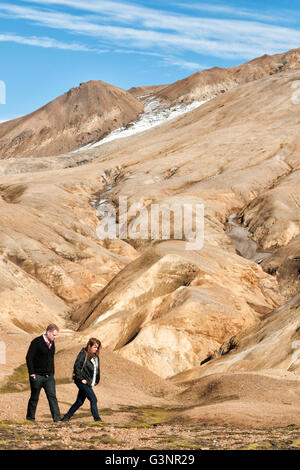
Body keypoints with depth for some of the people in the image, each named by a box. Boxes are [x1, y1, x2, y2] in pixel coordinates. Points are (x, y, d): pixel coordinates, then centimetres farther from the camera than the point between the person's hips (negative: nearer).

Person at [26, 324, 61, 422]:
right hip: (37, 376, -5)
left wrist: (52, 373, 15)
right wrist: (32, 373, -15)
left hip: (49, 376, 5)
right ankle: (30, 418, 19)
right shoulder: (36, 342, -12)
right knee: (34, 398, 6)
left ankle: (57, 419, -7)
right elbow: (29, 358, -12)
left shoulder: (52, 343, 10)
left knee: (52, 397, -4)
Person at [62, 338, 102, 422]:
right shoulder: (83, 354, -12)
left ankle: (67, 417, 23)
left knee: (80, 401, 12)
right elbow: (76, 367, -16)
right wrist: (81, 379, -16)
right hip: (82, 381, -8)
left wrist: (96, 381, 10)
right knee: (93, 399, -12)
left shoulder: (95, 356, 11)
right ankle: (97, 419, -7)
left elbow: (96, 369, 20)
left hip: (89, 383, 8)